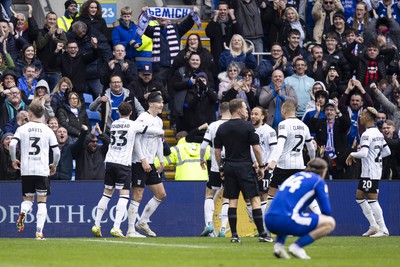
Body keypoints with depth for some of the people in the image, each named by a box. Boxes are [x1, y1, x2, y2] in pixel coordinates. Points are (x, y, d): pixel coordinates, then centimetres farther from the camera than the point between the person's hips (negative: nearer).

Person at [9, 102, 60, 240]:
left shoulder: (22, 129, 2)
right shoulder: (47, 130, 3)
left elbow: (12, 145, -10)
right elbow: (57, 151, 0)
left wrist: (14, 160, 7)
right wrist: (54, 165, 18)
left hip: (26, 170, 1)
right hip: (42, 170, -1)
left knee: (27, 199, 15)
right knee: (42, 201, 4)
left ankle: (23, 212, -20)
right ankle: (39, 231, -7)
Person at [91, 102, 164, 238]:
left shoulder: (114, 124, 13)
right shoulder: (134, 125, -3)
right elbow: (160, 132, -1)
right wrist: (161, 132, 25)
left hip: (110, 161, 5)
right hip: (123, 163, -5)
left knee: (107, 194, 14)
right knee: (124, 195, -5)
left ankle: (96, 225, 15)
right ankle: (116, 227, -17)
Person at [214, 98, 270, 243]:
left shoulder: (221, 128, 6)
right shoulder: (247, 126, -7)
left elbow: (217, 151, 8)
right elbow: (256, 148, -8)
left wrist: (221, 169, 16)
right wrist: (261, 166, 1)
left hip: (229, 166, 4)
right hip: (245, 166, -4)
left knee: (232, 201, 6)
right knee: (255, 199, -1)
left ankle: (234, 235, 2)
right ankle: (262, 233, -3)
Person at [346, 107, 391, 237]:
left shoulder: (367, 134, -16)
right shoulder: (378, 133, 13)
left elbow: (364, 153, -25)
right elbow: (387, 152, 18)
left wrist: (352, 155, -8)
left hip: (370, 172, -10)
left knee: (372, 199, -8)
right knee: (359, 197, 15)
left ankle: (383, 229, -9)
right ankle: (374, 225, 15)